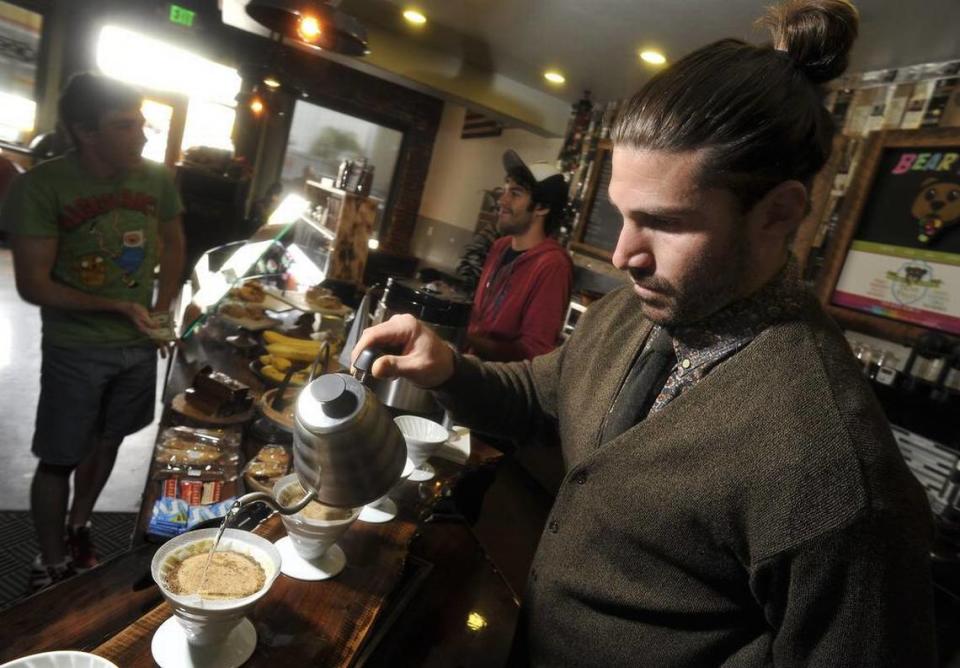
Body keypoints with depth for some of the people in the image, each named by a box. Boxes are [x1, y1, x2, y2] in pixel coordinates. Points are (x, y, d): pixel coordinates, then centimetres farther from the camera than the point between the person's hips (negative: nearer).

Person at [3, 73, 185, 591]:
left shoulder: (157, 179, -6)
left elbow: (173, 243, 11)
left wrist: (162, 309, 0)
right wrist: (116, 306, -21)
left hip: (140, 344, 4)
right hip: (76, 350, -4)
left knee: (106, 441, 19)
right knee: (58, 460, 7)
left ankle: (77, 531, 44)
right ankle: (50, 566, 29)